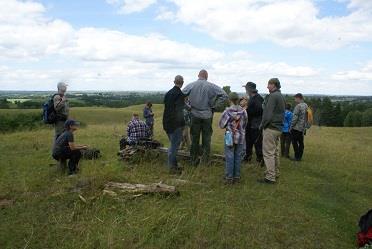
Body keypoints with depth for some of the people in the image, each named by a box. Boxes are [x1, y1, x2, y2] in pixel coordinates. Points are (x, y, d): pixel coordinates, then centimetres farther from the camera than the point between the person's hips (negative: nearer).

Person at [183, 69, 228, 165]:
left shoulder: (190, 85, -3)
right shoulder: (211, 86, -8)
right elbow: (224, 96, -10)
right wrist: (214, 105, -4)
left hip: (194, 115, 2)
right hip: (207, 115, -1)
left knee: (194, 138, 12)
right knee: (206, 138, 13)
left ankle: (194, 160, 20)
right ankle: (205, 158, 16)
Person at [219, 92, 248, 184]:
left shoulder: (227, 111, -11)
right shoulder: (243, 111, -3)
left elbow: (221, 125, -4)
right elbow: (245, 124, 7)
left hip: (230, 137, -3)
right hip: (240, 137, 3)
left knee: (229, 157, 3)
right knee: (238, 157, 11)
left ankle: (229, 178, 7)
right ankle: (237, 177, 18)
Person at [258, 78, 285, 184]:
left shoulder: (273, 96, -15)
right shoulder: (281, 96, 15)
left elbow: (268, 113, -20)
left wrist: (262, 125, -9)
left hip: (271, 128, -10)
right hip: (278, 128, 10)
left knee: (268, 153, -6)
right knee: (276, 151, 17)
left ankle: (270, 177, -4)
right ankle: (276, 172, 28)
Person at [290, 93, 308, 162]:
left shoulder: (298, 106, -17)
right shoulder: (306, 106, 9)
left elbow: (295, 118, -19)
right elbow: (306, 117, 13)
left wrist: (291, 126, -11)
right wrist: (304, 125, 18)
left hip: (296, 128, -8)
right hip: (303, 128, 8)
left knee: (295, 142, 1)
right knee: (301, 142, 12)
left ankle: (297, 157, 4)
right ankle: (300, 157, 17)